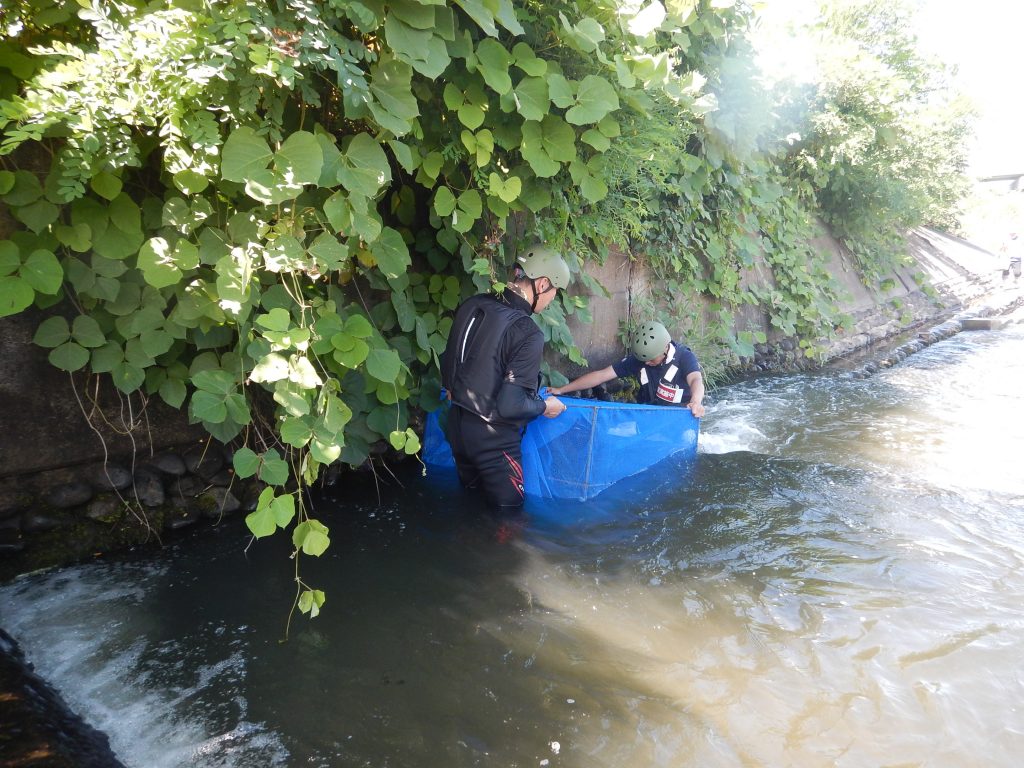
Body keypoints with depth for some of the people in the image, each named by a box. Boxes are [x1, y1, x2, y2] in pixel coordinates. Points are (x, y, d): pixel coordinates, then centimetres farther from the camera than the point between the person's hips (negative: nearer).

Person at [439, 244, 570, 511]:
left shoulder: (472, 305, -3)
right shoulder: (528, 334, -25)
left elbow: (448, 359, 9)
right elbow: (511, 405, -25)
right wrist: (545, 406, -6)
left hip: (457, 422, 8)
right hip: (492, 438, -8)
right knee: (507, 509, 12)